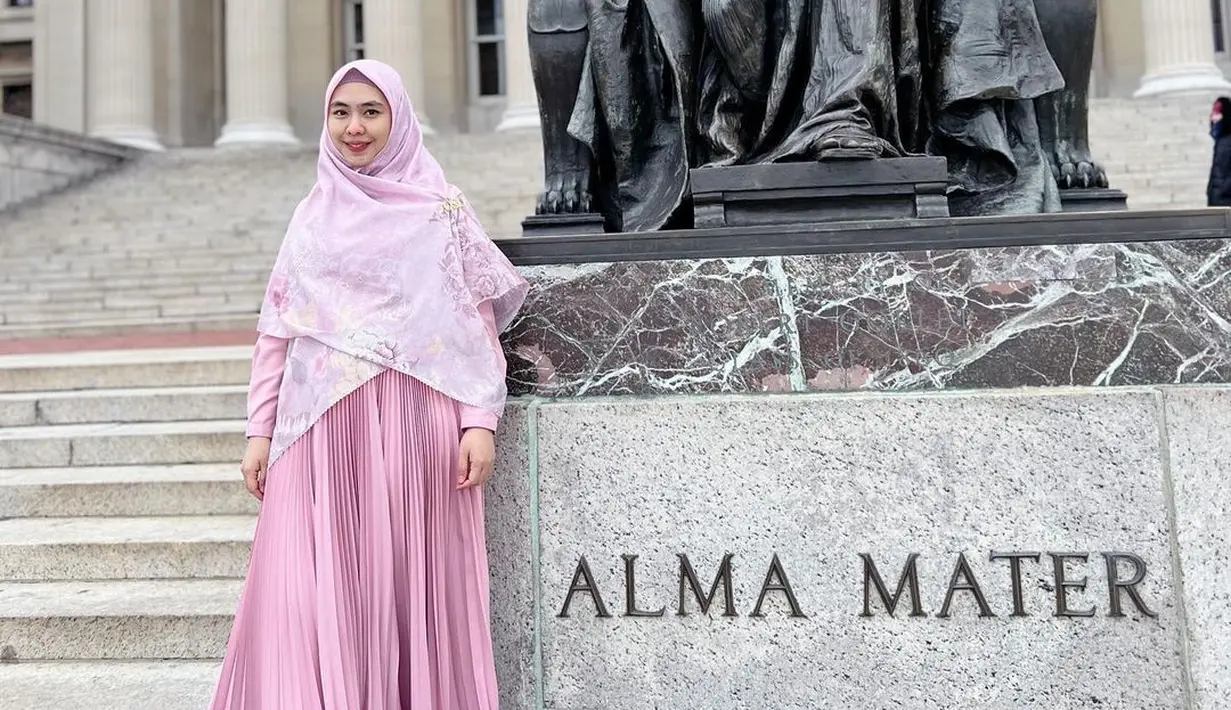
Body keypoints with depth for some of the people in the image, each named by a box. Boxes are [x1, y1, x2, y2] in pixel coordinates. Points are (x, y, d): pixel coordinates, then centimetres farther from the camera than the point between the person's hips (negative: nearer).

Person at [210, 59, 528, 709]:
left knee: (413, 582, 0)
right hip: (324, 429, 3)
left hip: (416, 428, -2)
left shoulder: (442, 211, 6)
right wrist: (260, 430, 7)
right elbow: (277, 331, 14)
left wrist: (480, 422, -8)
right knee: (317, 594, -2)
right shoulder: (313, 216, 14)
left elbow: (478, 323, 2)